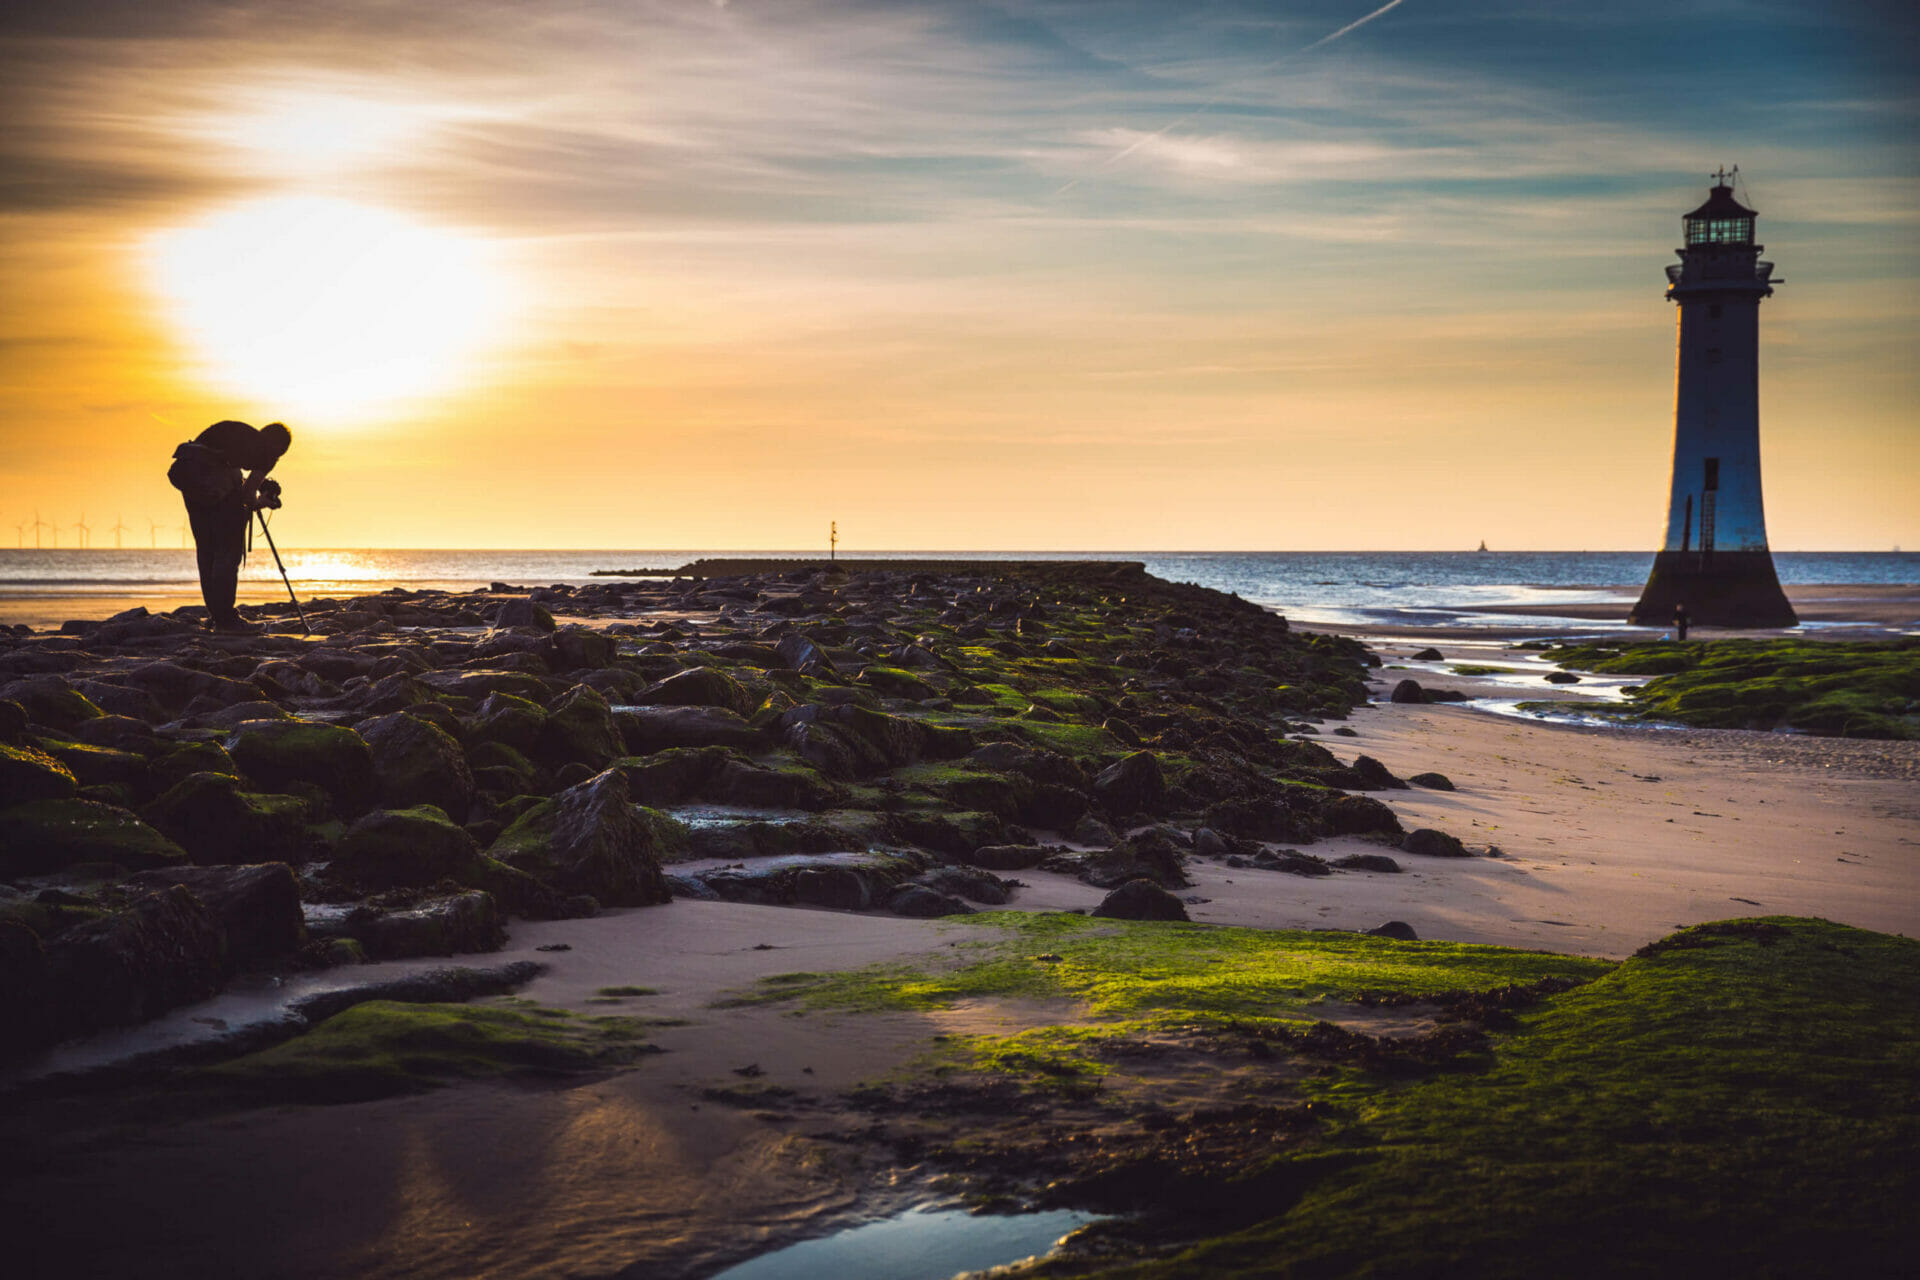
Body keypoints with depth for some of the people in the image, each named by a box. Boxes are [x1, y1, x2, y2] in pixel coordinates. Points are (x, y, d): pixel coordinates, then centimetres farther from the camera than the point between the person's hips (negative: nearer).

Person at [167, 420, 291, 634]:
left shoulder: (240, 433, 28)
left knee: (206, 548, 15)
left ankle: (214, 616, 20)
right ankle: (225, 619, -1)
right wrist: (259, 502, 21)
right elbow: (248, 495, 1)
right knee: (229, 550, 1)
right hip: (216, 478, -8)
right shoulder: (267, 452, 7)